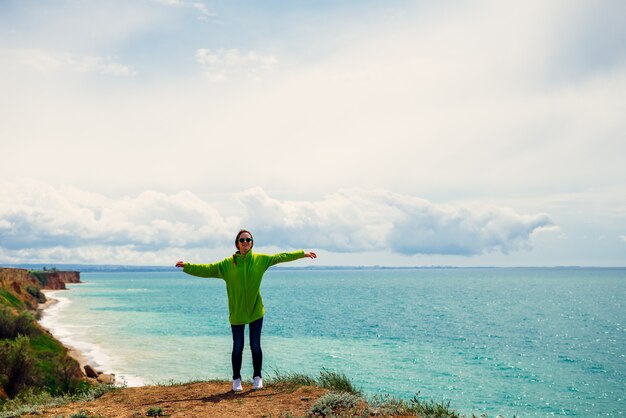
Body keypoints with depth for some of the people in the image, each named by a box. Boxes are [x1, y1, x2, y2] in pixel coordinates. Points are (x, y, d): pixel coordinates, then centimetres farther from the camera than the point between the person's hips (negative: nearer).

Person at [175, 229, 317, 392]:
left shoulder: (260, 259, 0)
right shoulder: (227, 263, -3)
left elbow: (281, 256, 5)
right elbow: (208, 269, -3)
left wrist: (304, 254, 8)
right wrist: (187, 266, -11)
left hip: (256, 311, 1)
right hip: (236, 312, -1)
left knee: (255, 346, 5)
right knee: (238, 347, 5)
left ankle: (257, 377, 23)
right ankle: (236, 379, 22)